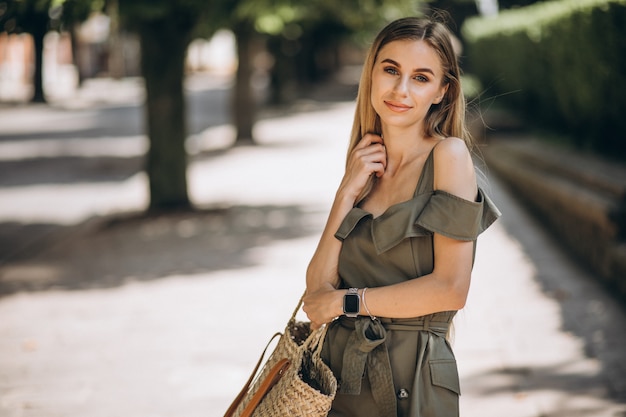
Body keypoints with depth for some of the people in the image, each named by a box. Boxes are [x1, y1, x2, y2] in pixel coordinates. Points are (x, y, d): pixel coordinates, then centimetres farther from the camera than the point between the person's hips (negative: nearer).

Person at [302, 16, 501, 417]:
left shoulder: (448, 154, -9)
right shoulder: (365, 167, 7)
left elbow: (451, 289, -17)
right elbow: (318, 286, -1)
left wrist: (343, 301, -9)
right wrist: (348, 193, -9)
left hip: (411, 383, -5)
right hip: (342, 370, 5)